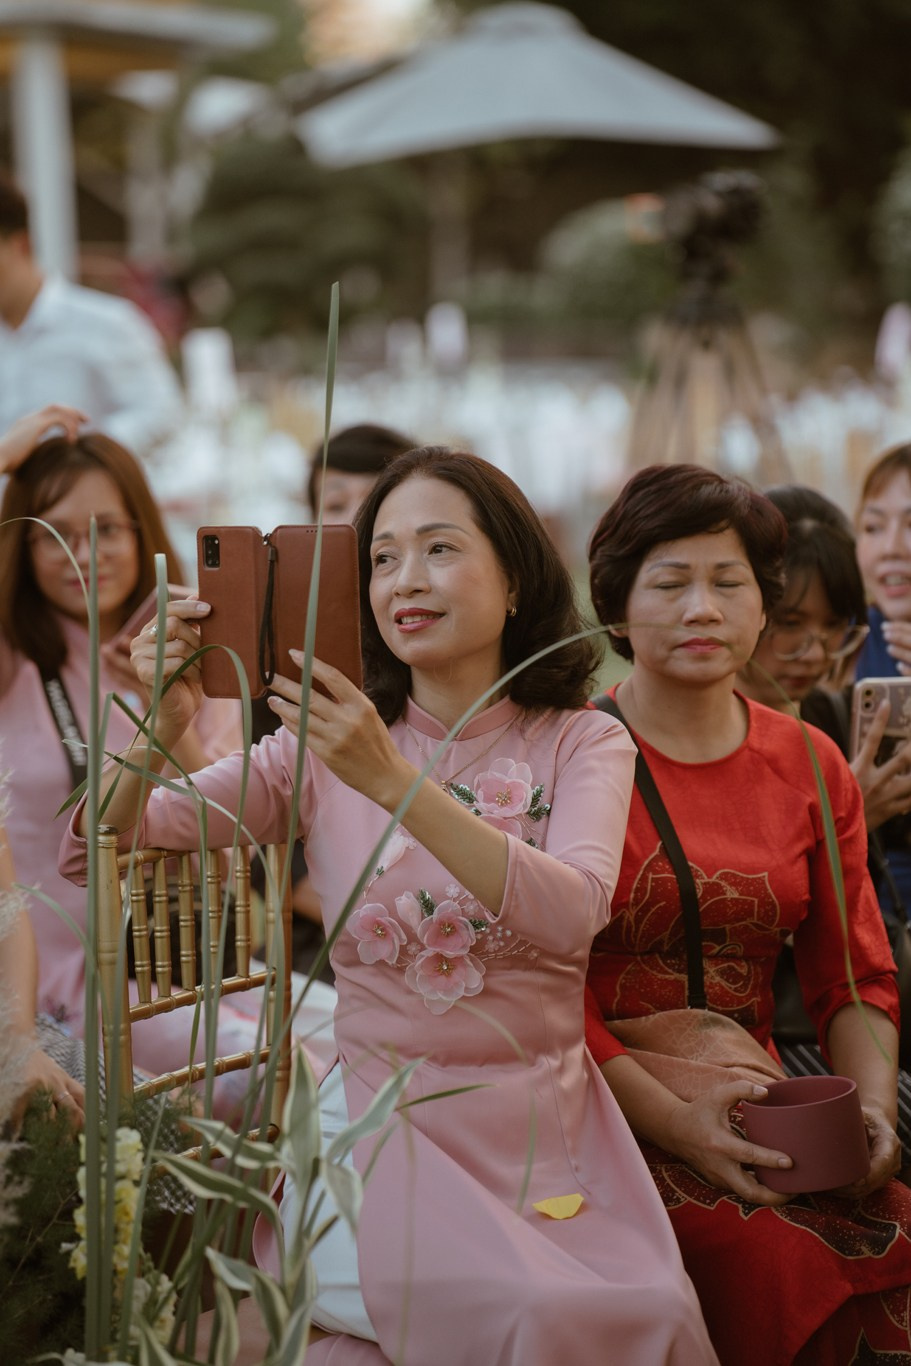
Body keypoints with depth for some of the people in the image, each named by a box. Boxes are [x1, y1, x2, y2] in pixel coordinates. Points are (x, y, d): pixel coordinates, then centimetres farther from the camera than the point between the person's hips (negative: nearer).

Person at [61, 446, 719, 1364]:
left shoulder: (584, 743, 1)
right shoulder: (322, 747, 2)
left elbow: (572, 913, -20)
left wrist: (393, 782, -31)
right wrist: (164, 725, -25)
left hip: (546, 1114, 2)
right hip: (385, 1112, -2)